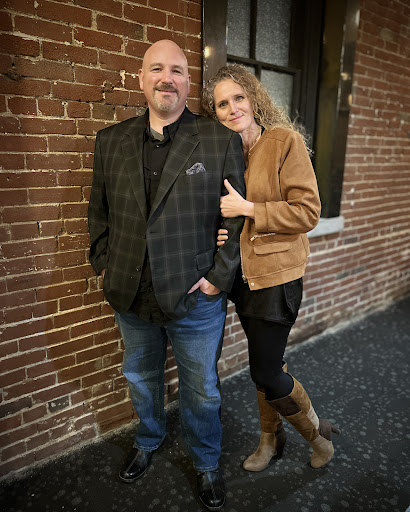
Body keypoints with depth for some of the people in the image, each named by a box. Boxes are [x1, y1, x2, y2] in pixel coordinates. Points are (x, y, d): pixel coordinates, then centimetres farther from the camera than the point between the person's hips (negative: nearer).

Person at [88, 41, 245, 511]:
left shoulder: (221, 141, -7)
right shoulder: (111, 141, 3)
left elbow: (238, 217, -6)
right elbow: (99, 211, 10)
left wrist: (218, 277, -11)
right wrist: (105, 265, 3)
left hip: (196, 300, -3)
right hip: (131, 296, 4)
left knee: (201, 391, 16)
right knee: (140, 377, 25)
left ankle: (205, 463, 45)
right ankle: (147, 441, 56)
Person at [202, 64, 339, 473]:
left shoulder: (286, 141, -11)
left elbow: (308, 212, -15)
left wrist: (247, 209, -19)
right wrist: (215, 231, -5)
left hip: (277, 274, -6)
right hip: (242, 275, 6)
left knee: (265, 371, 0)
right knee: (266, 361, 19)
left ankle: (315, 430, 30)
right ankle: (271, 438, 41)